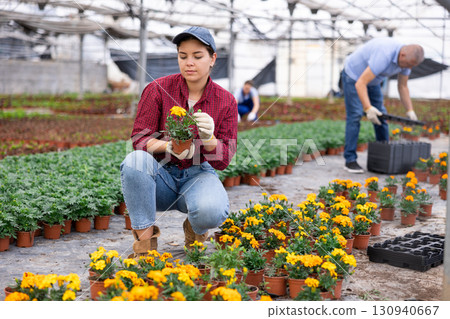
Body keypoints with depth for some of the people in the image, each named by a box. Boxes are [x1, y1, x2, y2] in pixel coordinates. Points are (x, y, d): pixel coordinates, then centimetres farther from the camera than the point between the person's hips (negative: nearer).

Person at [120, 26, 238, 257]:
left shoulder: (226, 101, -3)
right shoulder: (158, 90, -7)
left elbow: (223, 160, -5)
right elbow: (139, 139, -9)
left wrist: (209, 138, -28)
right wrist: (169, 146, -31)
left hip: (197, 175, 0)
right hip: (161, 174, 0)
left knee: (212, 211, -33)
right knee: (135, 160, -34)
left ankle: (195, 230, 8)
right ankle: (146, 239, -21)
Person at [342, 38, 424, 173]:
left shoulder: (406, 57, -15)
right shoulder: (384, 57, -41)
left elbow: (403, 86, -4)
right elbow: (360, 84, -41)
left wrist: (410, 111, -13)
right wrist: (368, 108, -50)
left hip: (371, 78, 8)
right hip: (353, 76, -8)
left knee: (380, 115, 4)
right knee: (355, 115, -15)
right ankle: (350, 160, -11)